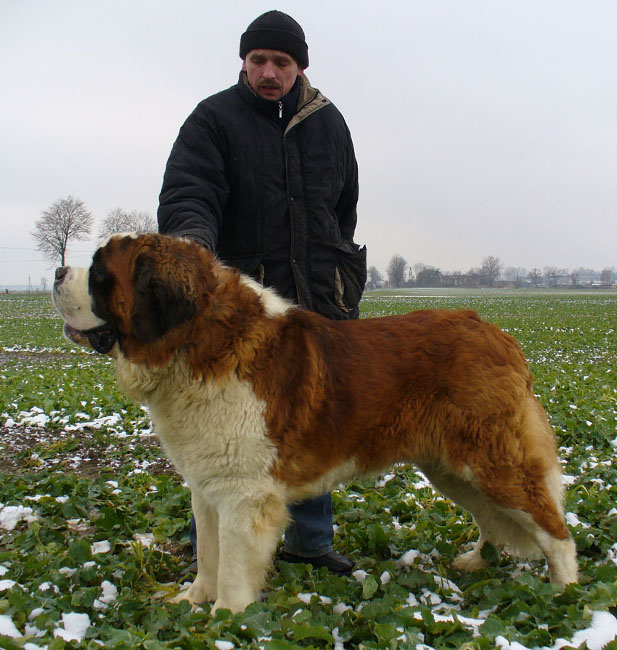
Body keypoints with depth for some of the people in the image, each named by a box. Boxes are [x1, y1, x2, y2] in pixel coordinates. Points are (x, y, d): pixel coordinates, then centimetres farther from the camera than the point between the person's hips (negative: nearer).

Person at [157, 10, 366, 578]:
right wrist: (193, 240, -35)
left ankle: (310, 540, 27)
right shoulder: (214, 119, 0)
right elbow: (186, 195, -13)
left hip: (320, 303, 5)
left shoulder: (328, 122, 14)